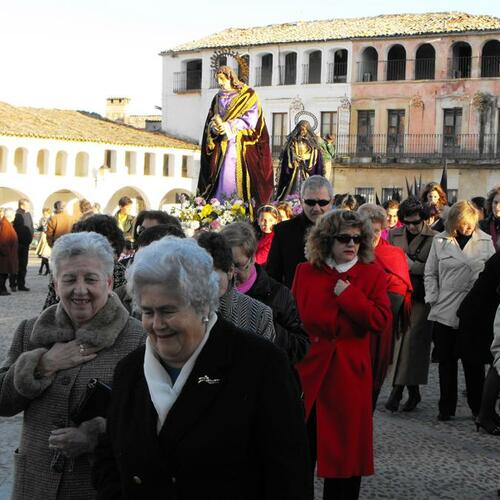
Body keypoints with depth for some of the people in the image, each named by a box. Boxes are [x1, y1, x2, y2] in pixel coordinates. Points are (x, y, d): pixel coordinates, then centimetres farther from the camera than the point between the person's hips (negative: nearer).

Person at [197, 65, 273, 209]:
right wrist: (215, 127, -11)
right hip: (222, 146, 4)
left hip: (241, 146, -4)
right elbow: (210, 120, 13)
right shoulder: (218, 98, 18)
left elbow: (250, 119, -8)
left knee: (239, 178, -12)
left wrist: (228, 126, -18)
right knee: (221, 178, -4)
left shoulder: (248, 95, 3)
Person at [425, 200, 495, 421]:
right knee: (446, 362, 9)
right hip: (444, 312, 1)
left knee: (474, 363, 5)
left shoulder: (485, 241, 5)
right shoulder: (440, 241, 6)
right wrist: (433, 299, -1)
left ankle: (478, 407, 17)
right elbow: (430, 274, 10)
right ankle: (447, 407, 20)